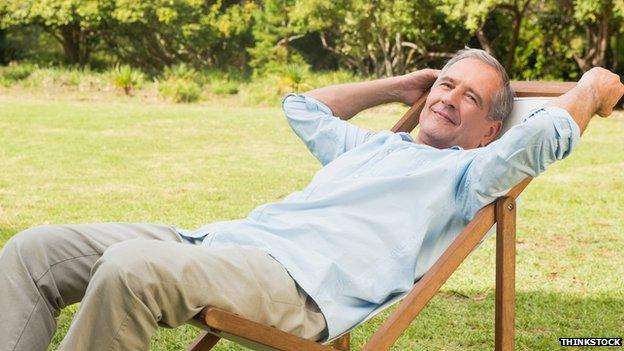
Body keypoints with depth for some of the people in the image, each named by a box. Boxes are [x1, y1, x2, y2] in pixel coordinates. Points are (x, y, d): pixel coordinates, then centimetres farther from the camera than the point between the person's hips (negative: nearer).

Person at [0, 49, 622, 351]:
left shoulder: (468, 172, 13)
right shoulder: (372, 146, 34)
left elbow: (541, 136, -4)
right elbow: (303, 107, 48)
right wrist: (397, 86, 49)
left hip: (304, 279, -8)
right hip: (228, 238, 9)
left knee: (132, 267, -37)